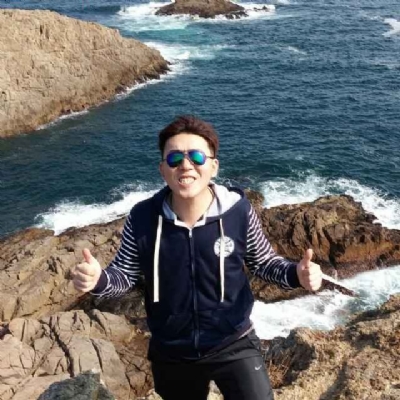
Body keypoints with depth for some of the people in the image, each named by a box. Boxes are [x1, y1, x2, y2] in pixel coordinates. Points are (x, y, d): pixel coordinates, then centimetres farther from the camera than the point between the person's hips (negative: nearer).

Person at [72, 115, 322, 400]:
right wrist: (98, 279, -26)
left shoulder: (238, 210, -18)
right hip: (170, 353, 2)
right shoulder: (142, 218, -16)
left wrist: (297, 273, -23)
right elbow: (125, 275, -4)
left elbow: (264, 263, -3)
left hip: (233, 344, -2)